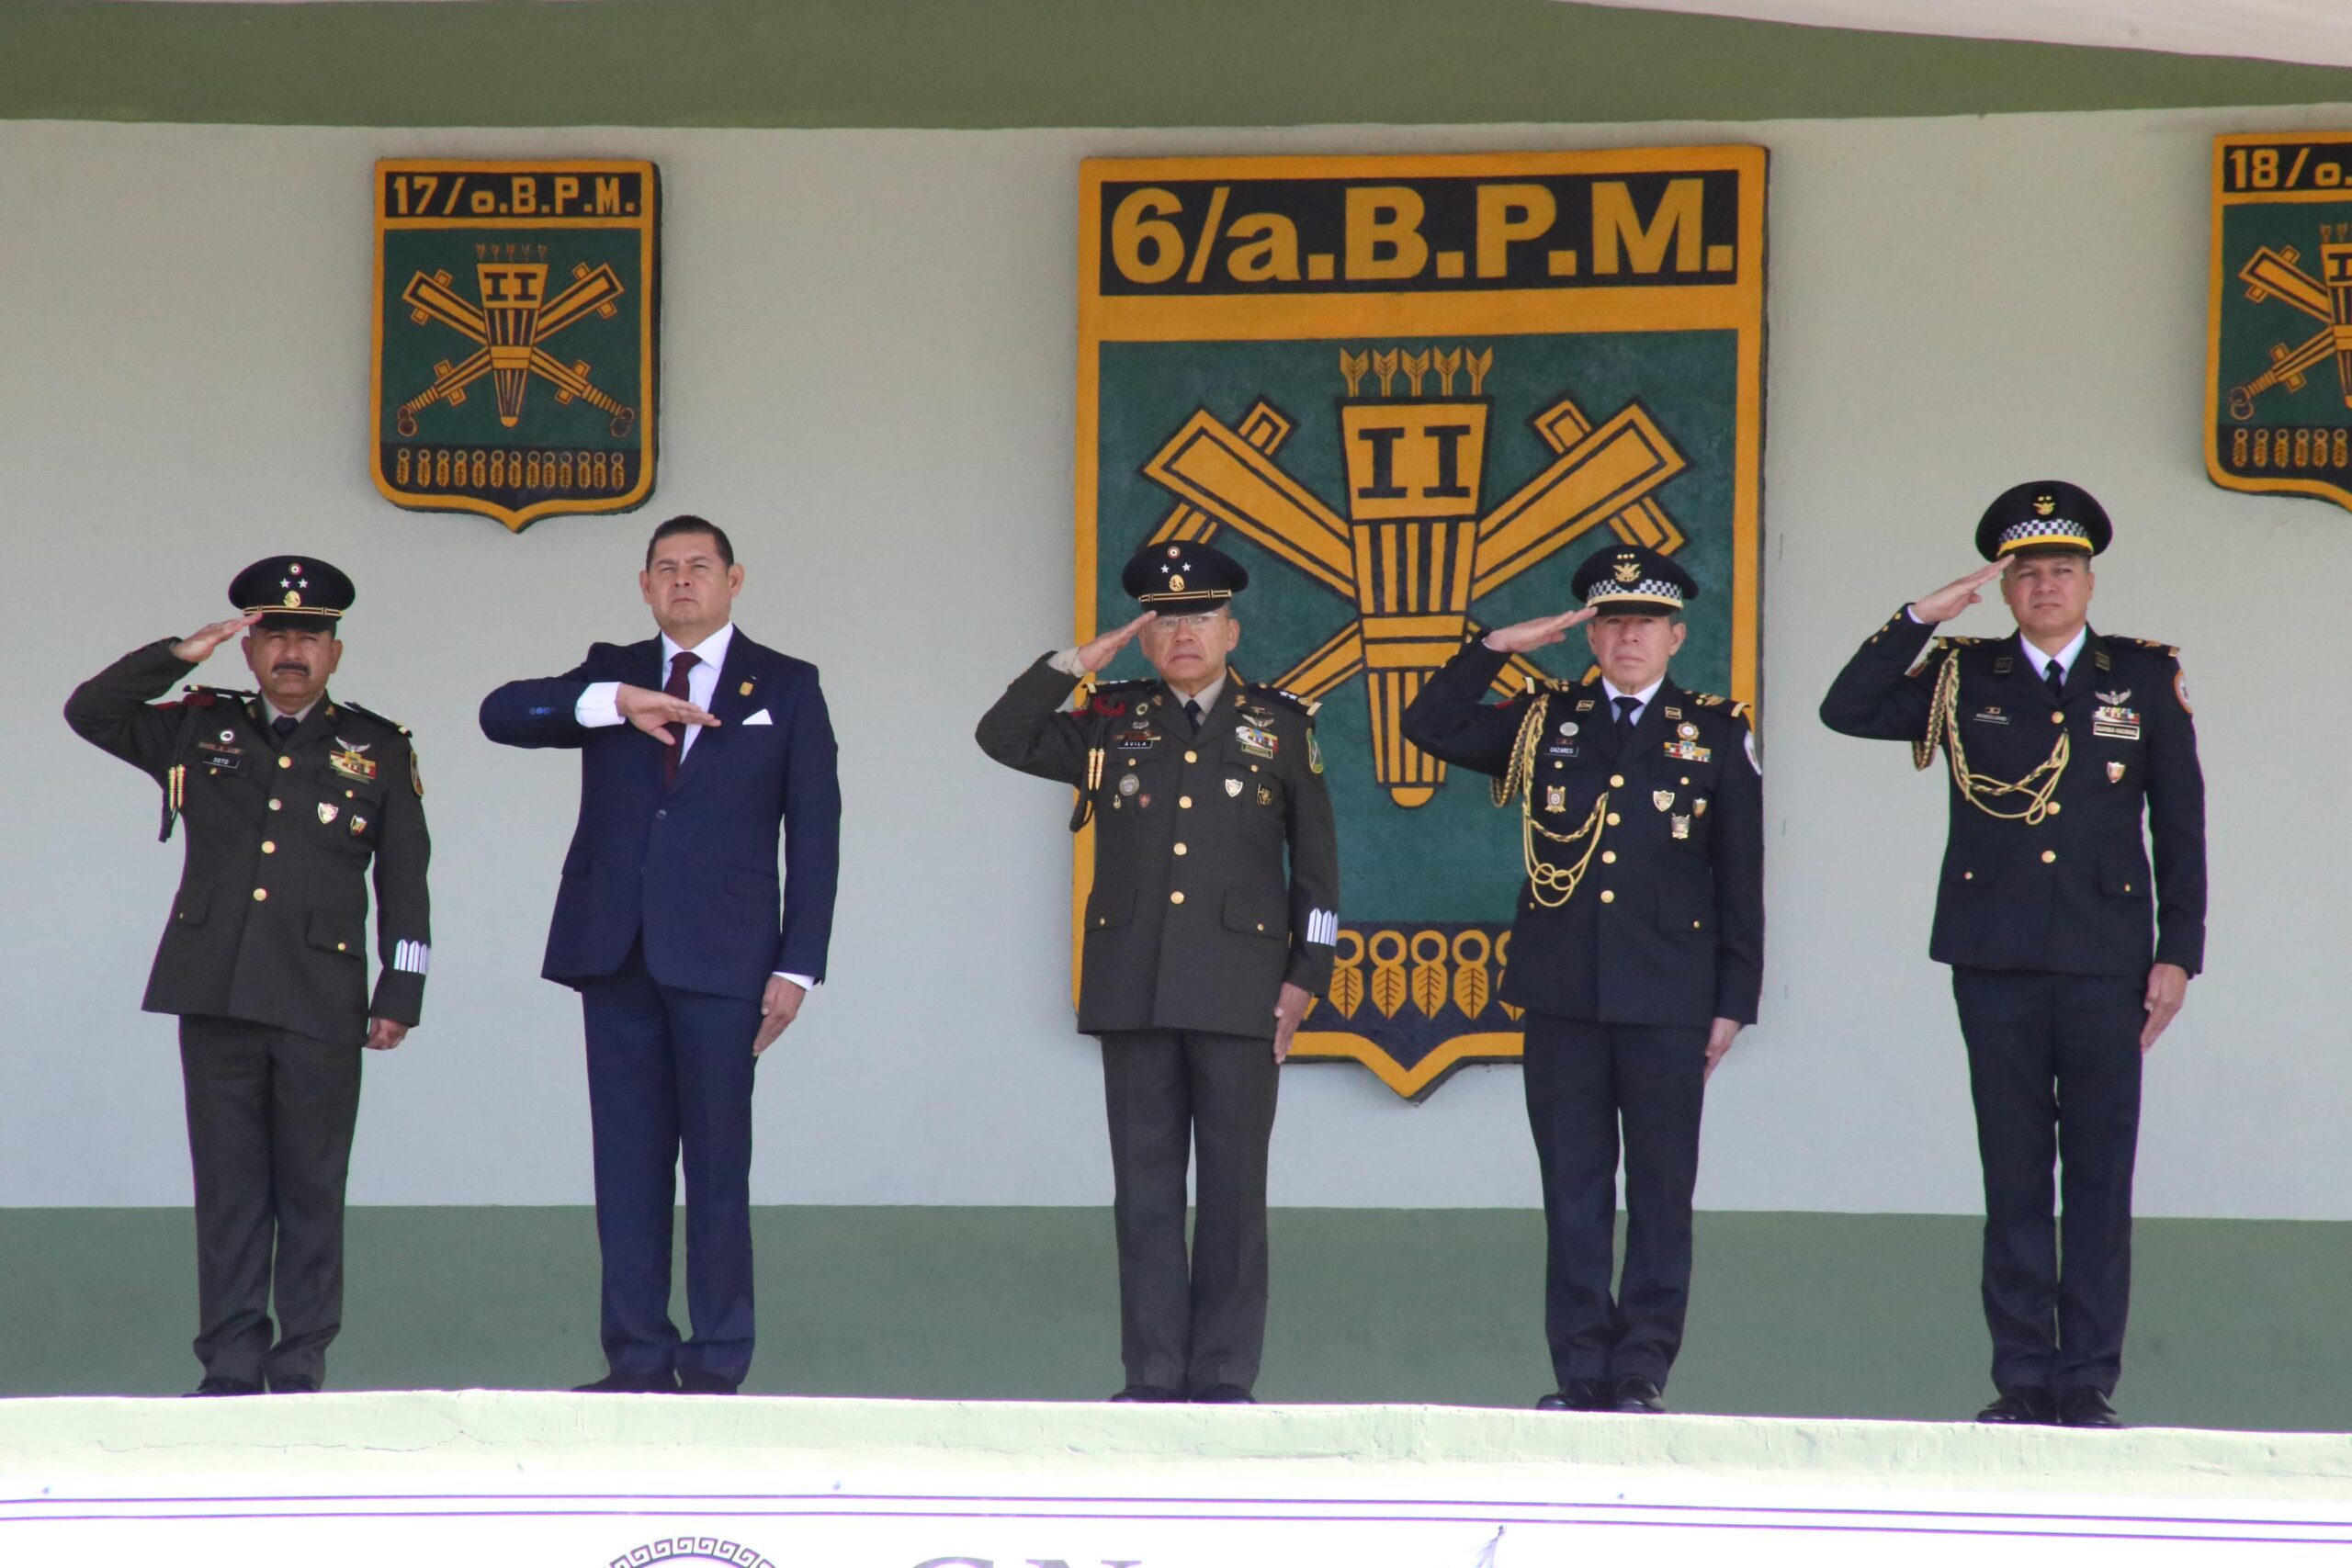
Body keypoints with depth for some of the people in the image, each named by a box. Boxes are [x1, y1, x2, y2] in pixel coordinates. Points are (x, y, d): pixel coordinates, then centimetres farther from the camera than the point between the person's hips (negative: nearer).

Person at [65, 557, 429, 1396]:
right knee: (228, 1186, 2)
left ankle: (301, 1365, 6)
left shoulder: (379, 751, 10)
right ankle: (231, 1365, 5)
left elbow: (405, 884, 9)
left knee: (312, 1190, 1)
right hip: (216, 995, 1)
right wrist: (180, 655, -3)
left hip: (320, 1003, -1)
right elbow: (89, 712, 6)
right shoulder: (200, 729, 13)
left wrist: (400, 995, 3)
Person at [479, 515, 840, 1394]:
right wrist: (615, 703, -18)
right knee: (628, 1164, 3)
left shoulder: (786, 689, 8)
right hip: (615, 954, 3)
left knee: (717, 1165, -3)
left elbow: (814, 834, 5)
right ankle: (638, 1360, 7)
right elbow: (502, 713, -3)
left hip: (720, 959, -3)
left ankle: (716, 1367, 1)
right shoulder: (611, 673, 15)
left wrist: (796, 965, -4)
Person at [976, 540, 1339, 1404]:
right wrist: (1078, 663, -3)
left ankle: (1224, 1376, 5)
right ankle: (1153, 1374, 6)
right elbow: (1003, 737, 1)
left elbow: (1316, 863, 8)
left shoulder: (1281, 725, 7)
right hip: (1134, 989, 1)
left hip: (1240, 990, -1)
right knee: (1144, 1187, 2)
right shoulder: (1112, 723, 11)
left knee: (1234, 1187, 0)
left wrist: (1305, 976, 1)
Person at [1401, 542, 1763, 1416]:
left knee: (1661, 1192, 0)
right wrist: (1500, 647, 2)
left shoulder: (1717, 736, 6)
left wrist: (1734, 1002, 0)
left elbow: (1741, 882, 5)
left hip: (1668, 999, -2)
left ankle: (1642, 1372, 3)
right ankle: (1580, 1370, 7)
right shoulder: (1545, 722, 11)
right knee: (1572, 1190, 3)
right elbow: (1429, 726, 10)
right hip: (1563, 996, 2)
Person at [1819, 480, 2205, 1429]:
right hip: (1997, 962, 1)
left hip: (2105, 961, -1)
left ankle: (2087, 1384, 1)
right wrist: (1921, 620, -7)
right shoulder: (1964, 681, 10)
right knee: (2014, 1176, 3)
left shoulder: (2144, 680, 8)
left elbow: (2180, 828, 8)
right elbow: (1846, 711, -1)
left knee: (2100, 1176, -2)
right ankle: (2023, 1380, 7)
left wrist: (2178, 953, 1)